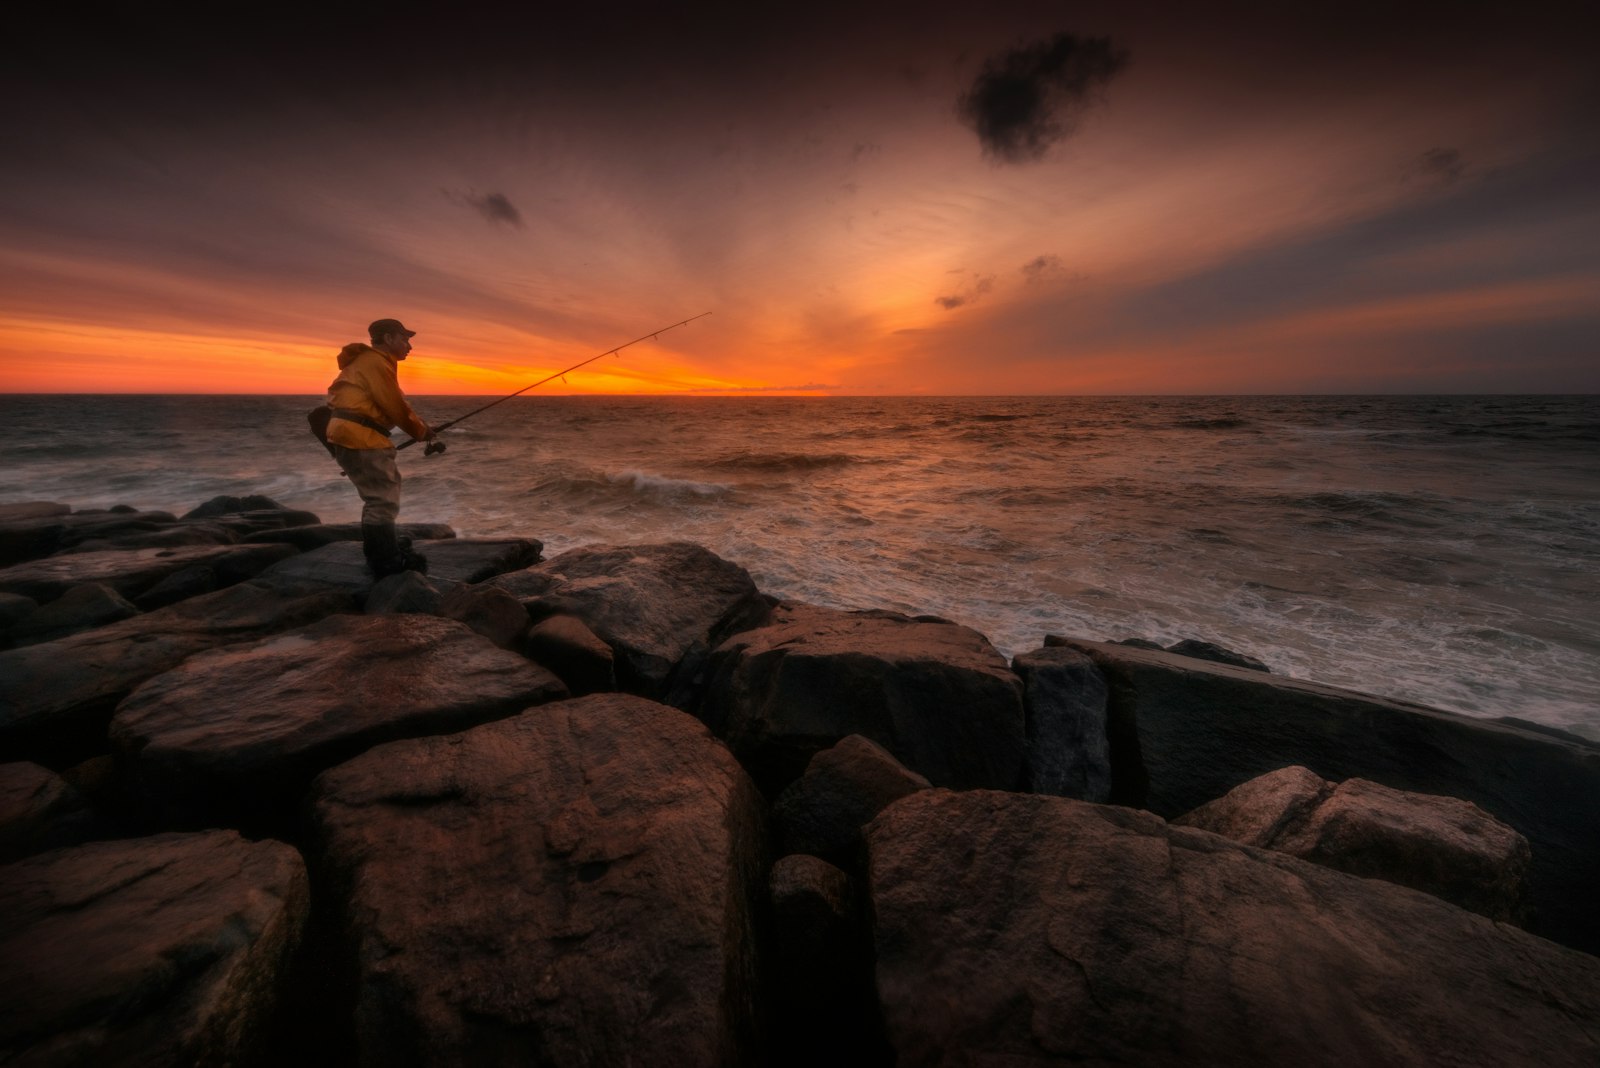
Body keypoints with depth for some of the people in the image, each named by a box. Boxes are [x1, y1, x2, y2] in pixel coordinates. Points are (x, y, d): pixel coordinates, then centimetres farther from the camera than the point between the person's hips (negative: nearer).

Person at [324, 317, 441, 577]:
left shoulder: (371, 361, 22)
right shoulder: (376, 361, -10)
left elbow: (391, 407, 20)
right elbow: (395, 407, -12)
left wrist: (421, 429, 14)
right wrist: (422, 432, 1)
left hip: (355, 435, 11)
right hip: (358, 437, -11)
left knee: (378, 494, 21)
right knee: (384, 499, -10)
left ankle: (378, 550, 32)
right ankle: (387, 563, -7)